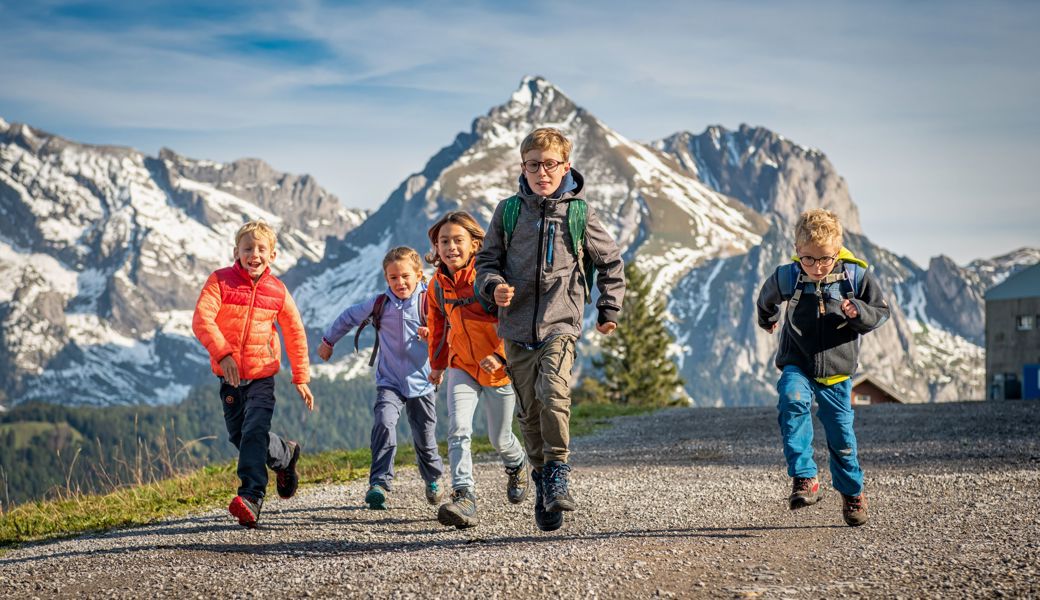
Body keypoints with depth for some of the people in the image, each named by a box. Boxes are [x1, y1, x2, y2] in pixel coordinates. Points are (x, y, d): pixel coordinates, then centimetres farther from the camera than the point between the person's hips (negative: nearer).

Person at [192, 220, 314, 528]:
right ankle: (285, 455, 37)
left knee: (254, 433, -18)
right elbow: (202, 319, -18)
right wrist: (223, 352, -32)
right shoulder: (220, 281, -5)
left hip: (262, 376, -2)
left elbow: (295, 335, 11)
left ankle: (251, 497, -22)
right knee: (238, 436, 12)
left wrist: (301, 378, 11)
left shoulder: (277, 291, 0)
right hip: (229, 376, 2)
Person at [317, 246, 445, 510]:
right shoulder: (379, 304, -1)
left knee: (425, 437, 9)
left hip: (422, 382, 0)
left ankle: (433, 480, 36)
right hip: (389, 382, 0)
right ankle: (379, 483, -26)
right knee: (384, 424, -24)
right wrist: (328, 341, 27)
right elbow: (349, 317, 16)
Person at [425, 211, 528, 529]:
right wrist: (437, 364, 25)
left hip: (499, 370, -3)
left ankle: (517, 465, 46)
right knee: (458, 430, -19)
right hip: (462, 367, 3)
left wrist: (501, 355, -29)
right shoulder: (438, 284, 0)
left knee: (499, 439, 12)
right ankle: (464, 497, -23)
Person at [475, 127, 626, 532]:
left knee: (553, 393, -26)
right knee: (530, 412, 5)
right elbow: (487, 260, 11)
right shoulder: (509, 210, 5)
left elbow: (611, 263, 15)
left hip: (561, 323, -2)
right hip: (517, 327, 2)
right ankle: (542, 482, 18)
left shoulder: (578, 213, 2)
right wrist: (494, 286, -10)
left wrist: (609, 309, 16)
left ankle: (559, 469, -13)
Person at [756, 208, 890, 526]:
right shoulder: (787, 277, -6)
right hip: (797, 365, 0)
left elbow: (880, 311, 1)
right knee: (792, 402, -32)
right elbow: (767, 298, 17)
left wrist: (858, 313, -20)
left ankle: (853, 494, 33)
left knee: (842, 437, 7)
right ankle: (804, 478, -32)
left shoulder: (854, 276, -9)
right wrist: (767, 319, 36)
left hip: (836, 371, 0)